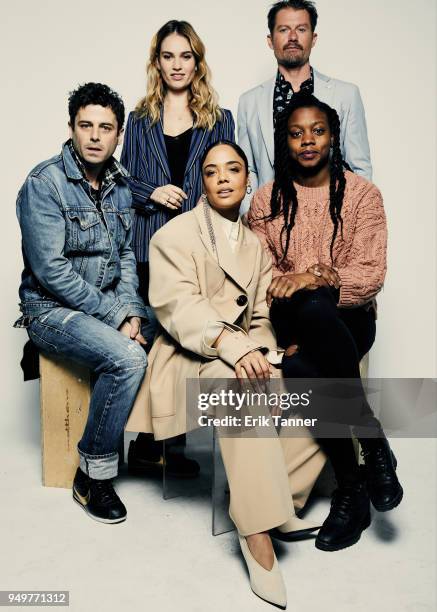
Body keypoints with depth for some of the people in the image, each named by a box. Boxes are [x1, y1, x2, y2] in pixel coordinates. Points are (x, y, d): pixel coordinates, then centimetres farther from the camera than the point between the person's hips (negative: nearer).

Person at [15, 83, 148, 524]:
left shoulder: (119, 184, 8)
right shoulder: (44, 183, -13)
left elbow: (125, 254, 9)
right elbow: (50, 270, -19)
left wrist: (131, 310, -8)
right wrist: (114, 316, -20)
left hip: (107, 304, 7)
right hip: (52, 309, -6)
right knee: (128, 358, -29)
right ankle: (92, 475, -9)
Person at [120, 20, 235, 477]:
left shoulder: (218, 119, 12)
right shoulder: (140, 120, 14)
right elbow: (125, 180, 13)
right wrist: (153, 193, -7)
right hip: (151, 245, 0)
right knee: (154, 336, 1)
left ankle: (168, 443, 15)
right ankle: (148, 446, 15)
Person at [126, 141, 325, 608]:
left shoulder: (257, 244, 16)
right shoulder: (175, 233, 0)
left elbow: (263, 314, 8)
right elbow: (178, 304, -15)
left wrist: (258, 351, -14)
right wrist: (232, 346, -31)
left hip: (244, 354, 6)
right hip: (192, 356, -6)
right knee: (244, 387, -36)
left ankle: (280, 502, -7)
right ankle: (257, 533, -31)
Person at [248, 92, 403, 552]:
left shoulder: (361, 194, 2)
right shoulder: (267, 200, 8)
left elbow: (370, 276, -6)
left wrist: (316, 277, -24)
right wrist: (288, 337, -12)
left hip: (348, 319, -1)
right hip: (290, 322, 1)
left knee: (313, 308, -38)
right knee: (297, 371, -35)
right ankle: (373, 439, -7)